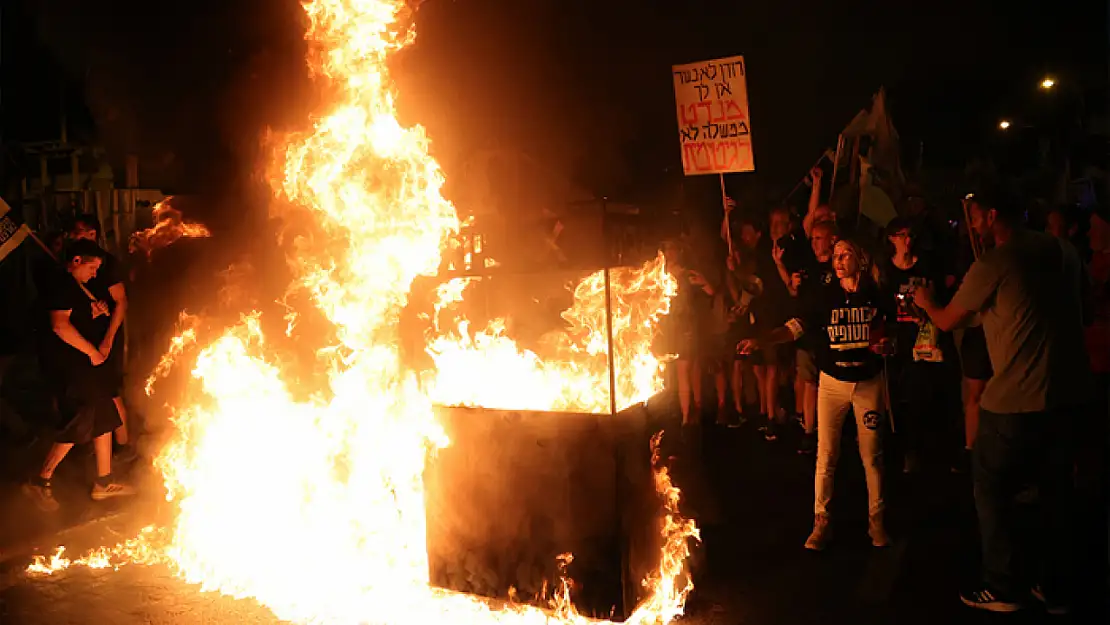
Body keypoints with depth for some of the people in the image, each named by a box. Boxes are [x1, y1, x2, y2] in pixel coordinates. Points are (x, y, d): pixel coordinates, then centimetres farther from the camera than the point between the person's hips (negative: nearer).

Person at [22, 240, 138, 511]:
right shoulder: (63, 286, -13)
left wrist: (98, 311, 7)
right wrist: (91, 351, -18)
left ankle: (104, 482, 15)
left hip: (85, 363, 10)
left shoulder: (78, 288, 17)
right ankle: (40, 482, 0)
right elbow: (60, 325, -25)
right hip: (69, 364, -10)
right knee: (79, 423, -11)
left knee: (104, 419, 9)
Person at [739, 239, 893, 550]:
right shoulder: (825, 294, -4)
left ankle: (876, 520, 22)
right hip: (832, 383, 0)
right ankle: (821, 522, 11)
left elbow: (889, 335, 13)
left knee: (872, 456, 7)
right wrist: (762, 340, -22)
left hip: (868, 383, 1)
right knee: (826, 456, 1)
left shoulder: (876, 296, -1)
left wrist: (886, 346, -9)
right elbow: (798, 326, -9)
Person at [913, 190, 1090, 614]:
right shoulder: (1063, 250, 5)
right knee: (1055, 489, 16)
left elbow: (946, 322, -1)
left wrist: (925, 301, 22)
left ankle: (1003, 588, 15)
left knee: (992, 487, 8)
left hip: (1016, 399, -7)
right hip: (1067, 391, 7)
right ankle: (1055, 588, 26)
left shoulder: (992, 265, -13)